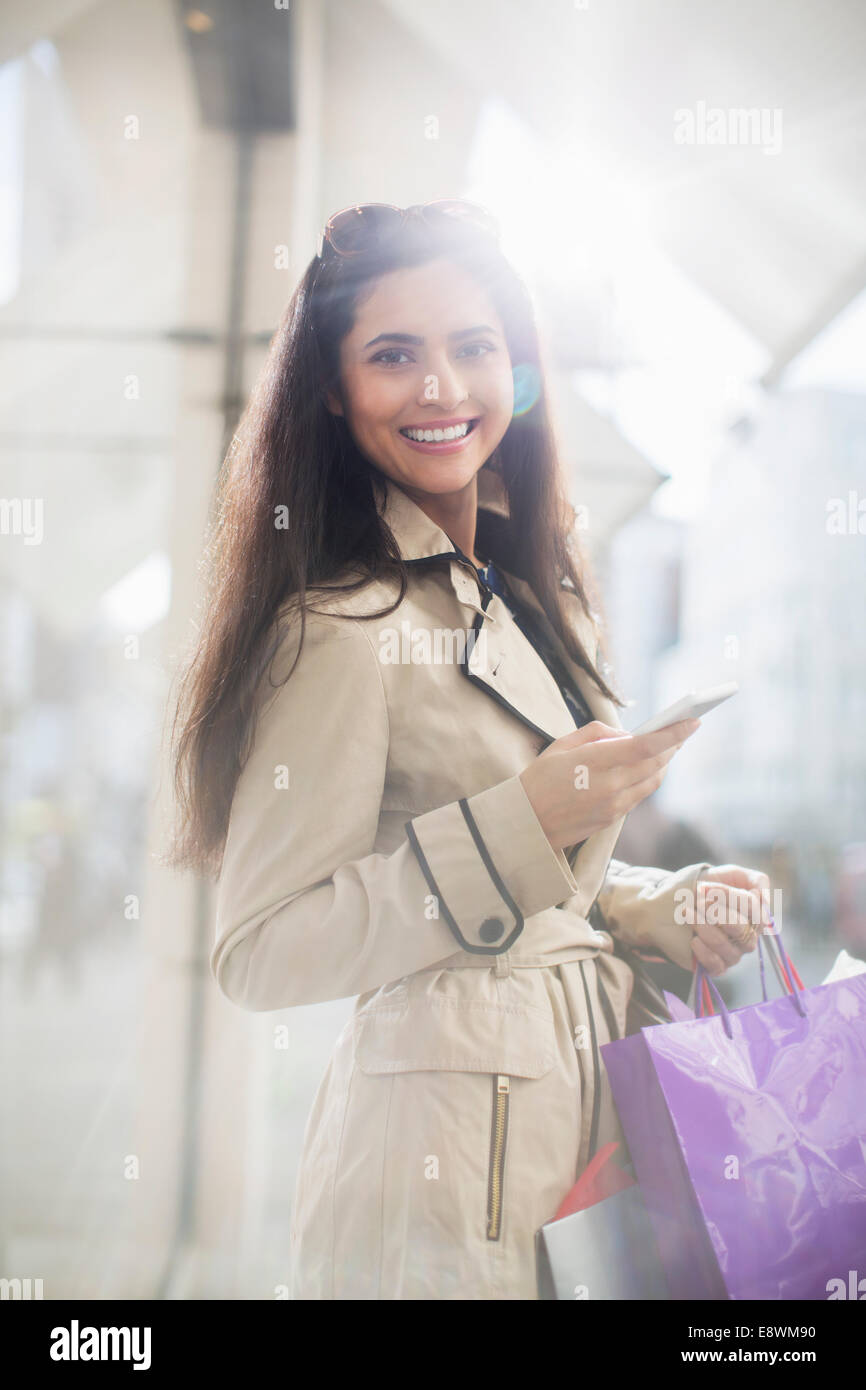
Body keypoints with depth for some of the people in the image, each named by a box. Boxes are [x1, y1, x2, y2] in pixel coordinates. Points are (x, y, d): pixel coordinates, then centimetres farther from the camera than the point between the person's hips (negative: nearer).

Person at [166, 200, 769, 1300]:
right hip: (445, 1144, -8)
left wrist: (648, 909, 1)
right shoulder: (338, 624, -17)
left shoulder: (531, 596, 9)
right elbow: (258, 956, -20)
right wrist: (522, 821, -24)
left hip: (584, 1107, 8)